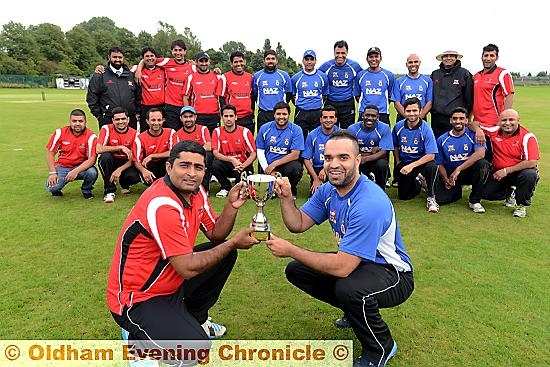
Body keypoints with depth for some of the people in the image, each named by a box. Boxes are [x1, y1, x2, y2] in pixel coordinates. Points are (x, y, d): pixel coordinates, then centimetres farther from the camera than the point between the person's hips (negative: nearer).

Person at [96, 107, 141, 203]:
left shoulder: (134, 134, -8)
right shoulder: (106, 129, -11)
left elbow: (133, 159, -12)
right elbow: (98, 149, -25)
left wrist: (119, 170, -27)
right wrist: (121, 147, -29)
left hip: (125, 164, 0)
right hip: (109, 162, 0)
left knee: (134, 177, -30)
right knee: (105, 156, -34)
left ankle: (124, 184, 13)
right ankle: (109, 191, -18)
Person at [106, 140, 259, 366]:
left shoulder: (196, 192, -2)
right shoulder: (163, 206, -29)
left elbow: (215, 235, 6)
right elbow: (188, 269, -28)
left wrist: (231, 207, -12)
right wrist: (234, 243, -19)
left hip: (171, 282, 9)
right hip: (137, 298, -9)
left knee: (226, 253, 9)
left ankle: (196, 319, 23)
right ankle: (139, 337, 5)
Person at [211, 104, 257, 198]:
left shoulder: (245, 131, -6)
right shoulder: (217, 131, -2)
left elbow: (253, 154, -7)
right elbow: (215, 153, -9)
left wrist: (243, 166, -23)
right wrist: (231, 159, -25)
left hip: (243, 165, -2)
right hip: (226, 165, 2)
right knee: (214, 164, -30)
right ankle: (226, 187, 0)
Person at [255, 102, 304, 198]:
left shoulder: (296, 130, -5)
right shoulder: (265, 128, 1)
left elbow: (295, 155, -11)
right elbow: (260, 151, 5)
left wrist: (274, 164, -15)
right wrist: (266, 169, -9)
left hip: (286, 164, -1)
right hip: (269, 167, 1)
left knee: (296, 168, -34)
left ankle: (291, 190, -1)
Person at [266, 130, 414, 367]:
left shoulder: (369, 204, -33)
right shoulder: (328, 190, -5)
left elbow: (341, 267, -35)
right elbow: (298, 224, 1)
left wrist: (290, 250, -26)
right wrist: (286, 198, -18)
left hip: (393, 275, -8)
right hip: (357, 263, 8)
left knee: (349, 289, -39)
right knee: (295, 270, 4)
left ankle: (380, 348, -5)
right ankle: (357, 311, 19)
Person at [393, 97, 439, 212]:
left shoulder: (425, 129, -19)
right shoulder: (398, 126, -8)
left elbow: (431, 155, -25)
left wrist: (411, 166, -31)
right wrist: (398, 163, 3)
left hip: (421, 161, -3)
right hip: (404, 162, 3)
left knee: (432, 166, -39)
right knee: (403, 196, 2)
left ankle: (431, 198, -15)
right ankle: (417, 180, 37)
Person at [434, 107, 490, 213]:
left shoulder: (473, 135, -6)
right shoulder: (442, 140, 2)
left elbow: (481, 153, -25)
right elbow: (440, 164, 4)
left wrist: (458, 169, -30)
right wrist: (446, 179, -16)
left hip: (469, 172, -1)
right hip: (449, 174, 1)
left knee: (483, 164, -33)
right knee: (440, 199, -21)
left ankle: (474, 201, -14)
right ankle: (457, 191, 19)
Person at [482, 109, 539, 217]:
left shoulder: (527, 137, -14)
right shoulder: (494, 132, -4)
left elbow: (532, 162, -22)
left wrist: (506, 170, -24)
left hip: (519, 172, -3)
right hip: (498, 173, 3)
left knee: (530, 175, -36)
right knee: (484, 192, -17)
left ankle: (521, 205, -7)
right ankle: (509, 194, 18)